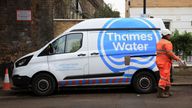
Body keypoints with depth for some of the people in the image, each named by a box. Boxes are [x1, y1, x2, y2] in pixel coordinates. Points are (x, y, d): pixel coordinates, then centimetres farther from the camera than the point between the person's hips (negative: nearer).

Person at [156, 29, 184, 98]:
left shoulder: (159, 42, 16)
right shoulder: (167, 43, -14)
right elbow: (170, 53, -21)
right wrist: (178, 59, -14)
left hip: (160, 61, 10)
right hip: (165, 63, -10)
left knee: (166, 77, 17)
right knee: (164, 77, -7)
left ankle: (167, 92, 22)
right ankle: (160, 93, -6)